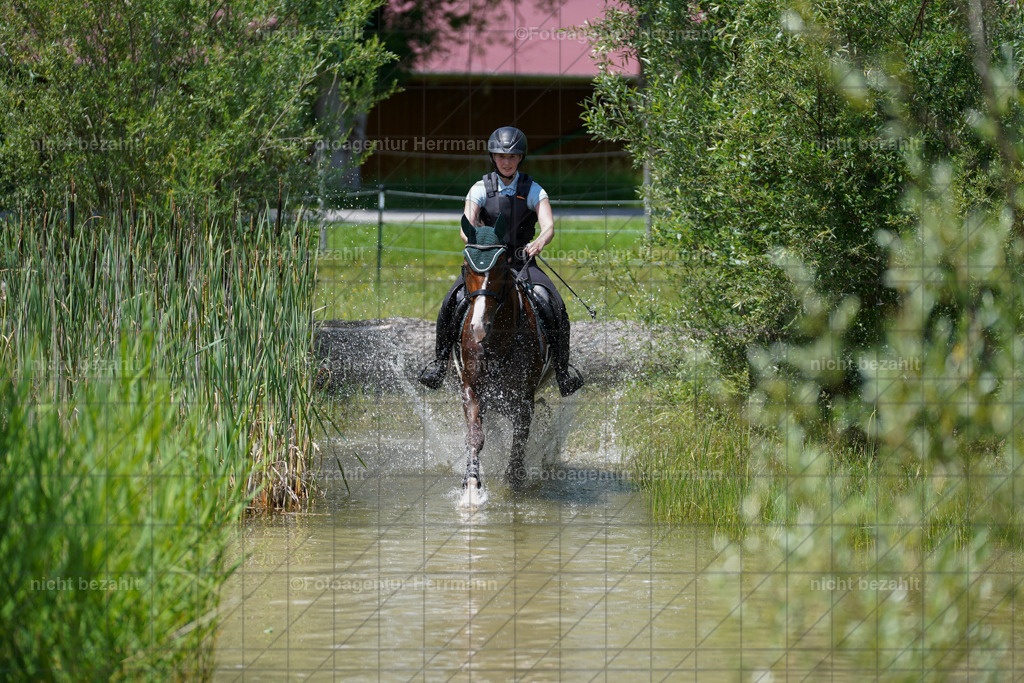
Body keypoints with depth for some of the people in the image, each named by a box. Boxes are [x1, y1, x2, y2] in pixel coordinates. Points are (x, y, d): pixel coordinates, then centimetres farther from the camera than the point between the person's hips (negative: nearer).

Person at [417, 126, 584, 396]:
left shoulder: (533, 191, 1)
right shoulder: (480, 189, 2)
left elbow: (548, 226, -13)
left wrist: (539, 242, -37)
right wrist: (473, 240, -35)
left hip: (523, 262, 0)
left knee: (556, 307, -24)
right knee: (452, 301, -25)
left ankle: (563, 369, -12)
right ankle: (440, 360, -9)